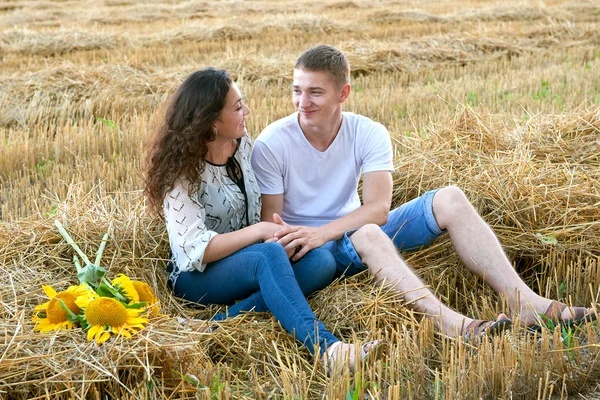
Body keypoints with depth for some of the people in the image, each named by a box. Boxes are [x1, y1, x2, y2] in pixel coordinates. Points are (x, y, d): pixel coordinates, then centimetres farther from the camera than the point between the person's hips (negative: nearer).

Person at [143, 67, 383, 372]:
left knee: (321, 261, -22)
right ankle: (324, 345, -50)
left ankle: (230, 318, -33)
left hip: (248, 260, 7)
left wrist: (278, 227, -9)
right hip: (196, 276, -7)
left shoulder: (242, 144, 4)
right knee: (269, 254, -38)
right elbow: (197, 251, -23)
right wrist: (262, 231, -24)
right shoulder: (181, 172, -16)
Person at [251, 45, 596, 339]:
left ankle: (524, 300, -26)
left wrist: (322, 232, -35)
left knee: (450, 199, -16)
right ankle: (449, 322, -53)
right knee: (367, 234, -39)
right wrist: (289, 239, -38)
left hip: (354, 229, 4)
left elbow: (378, 208, -19)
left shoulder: (368, 134, -8)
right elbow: (270, 223, -14)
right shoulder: (271, 145, -15)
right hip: (315, 256, -4)